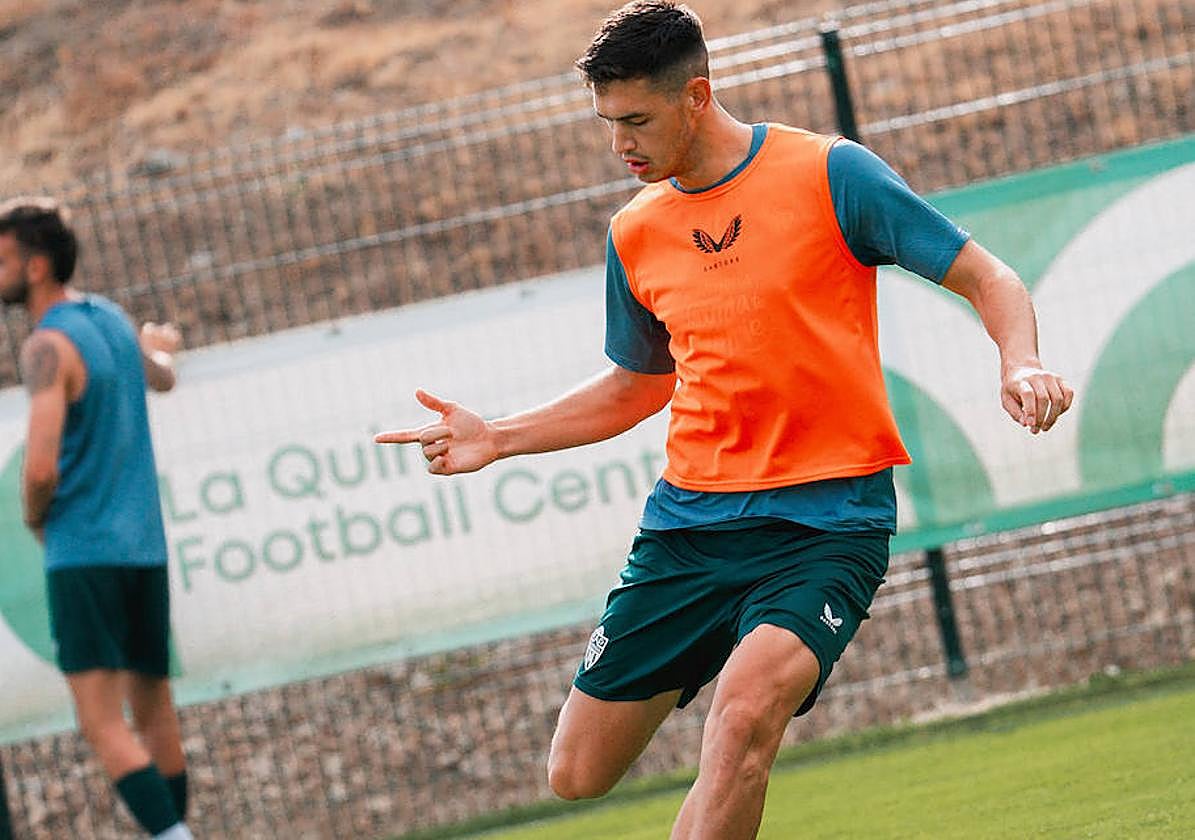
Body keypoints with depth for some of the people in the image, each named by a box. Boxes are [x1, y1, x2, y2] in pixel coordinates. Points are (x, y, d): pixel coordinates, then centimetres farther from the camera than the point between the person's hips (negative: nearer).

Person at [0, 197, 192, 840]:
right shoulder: (111, 317, 10)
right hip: (144, 543, 8)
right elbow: (160, 377, 33)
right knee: (153, 709, 17)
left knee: (103, 724, -12)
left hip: (82, 551, -8)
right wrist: (160, 349, 57)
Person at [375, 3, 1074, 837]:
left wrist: (1020, 365, -22)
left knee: (745, 712, -31)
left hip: (825, 520, -5)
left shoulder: (830, 174, -6)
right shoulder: (635, 235, 10)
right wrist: (498, 439, 15)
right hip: (689, 518, 6)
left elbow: (988, 280, -2)